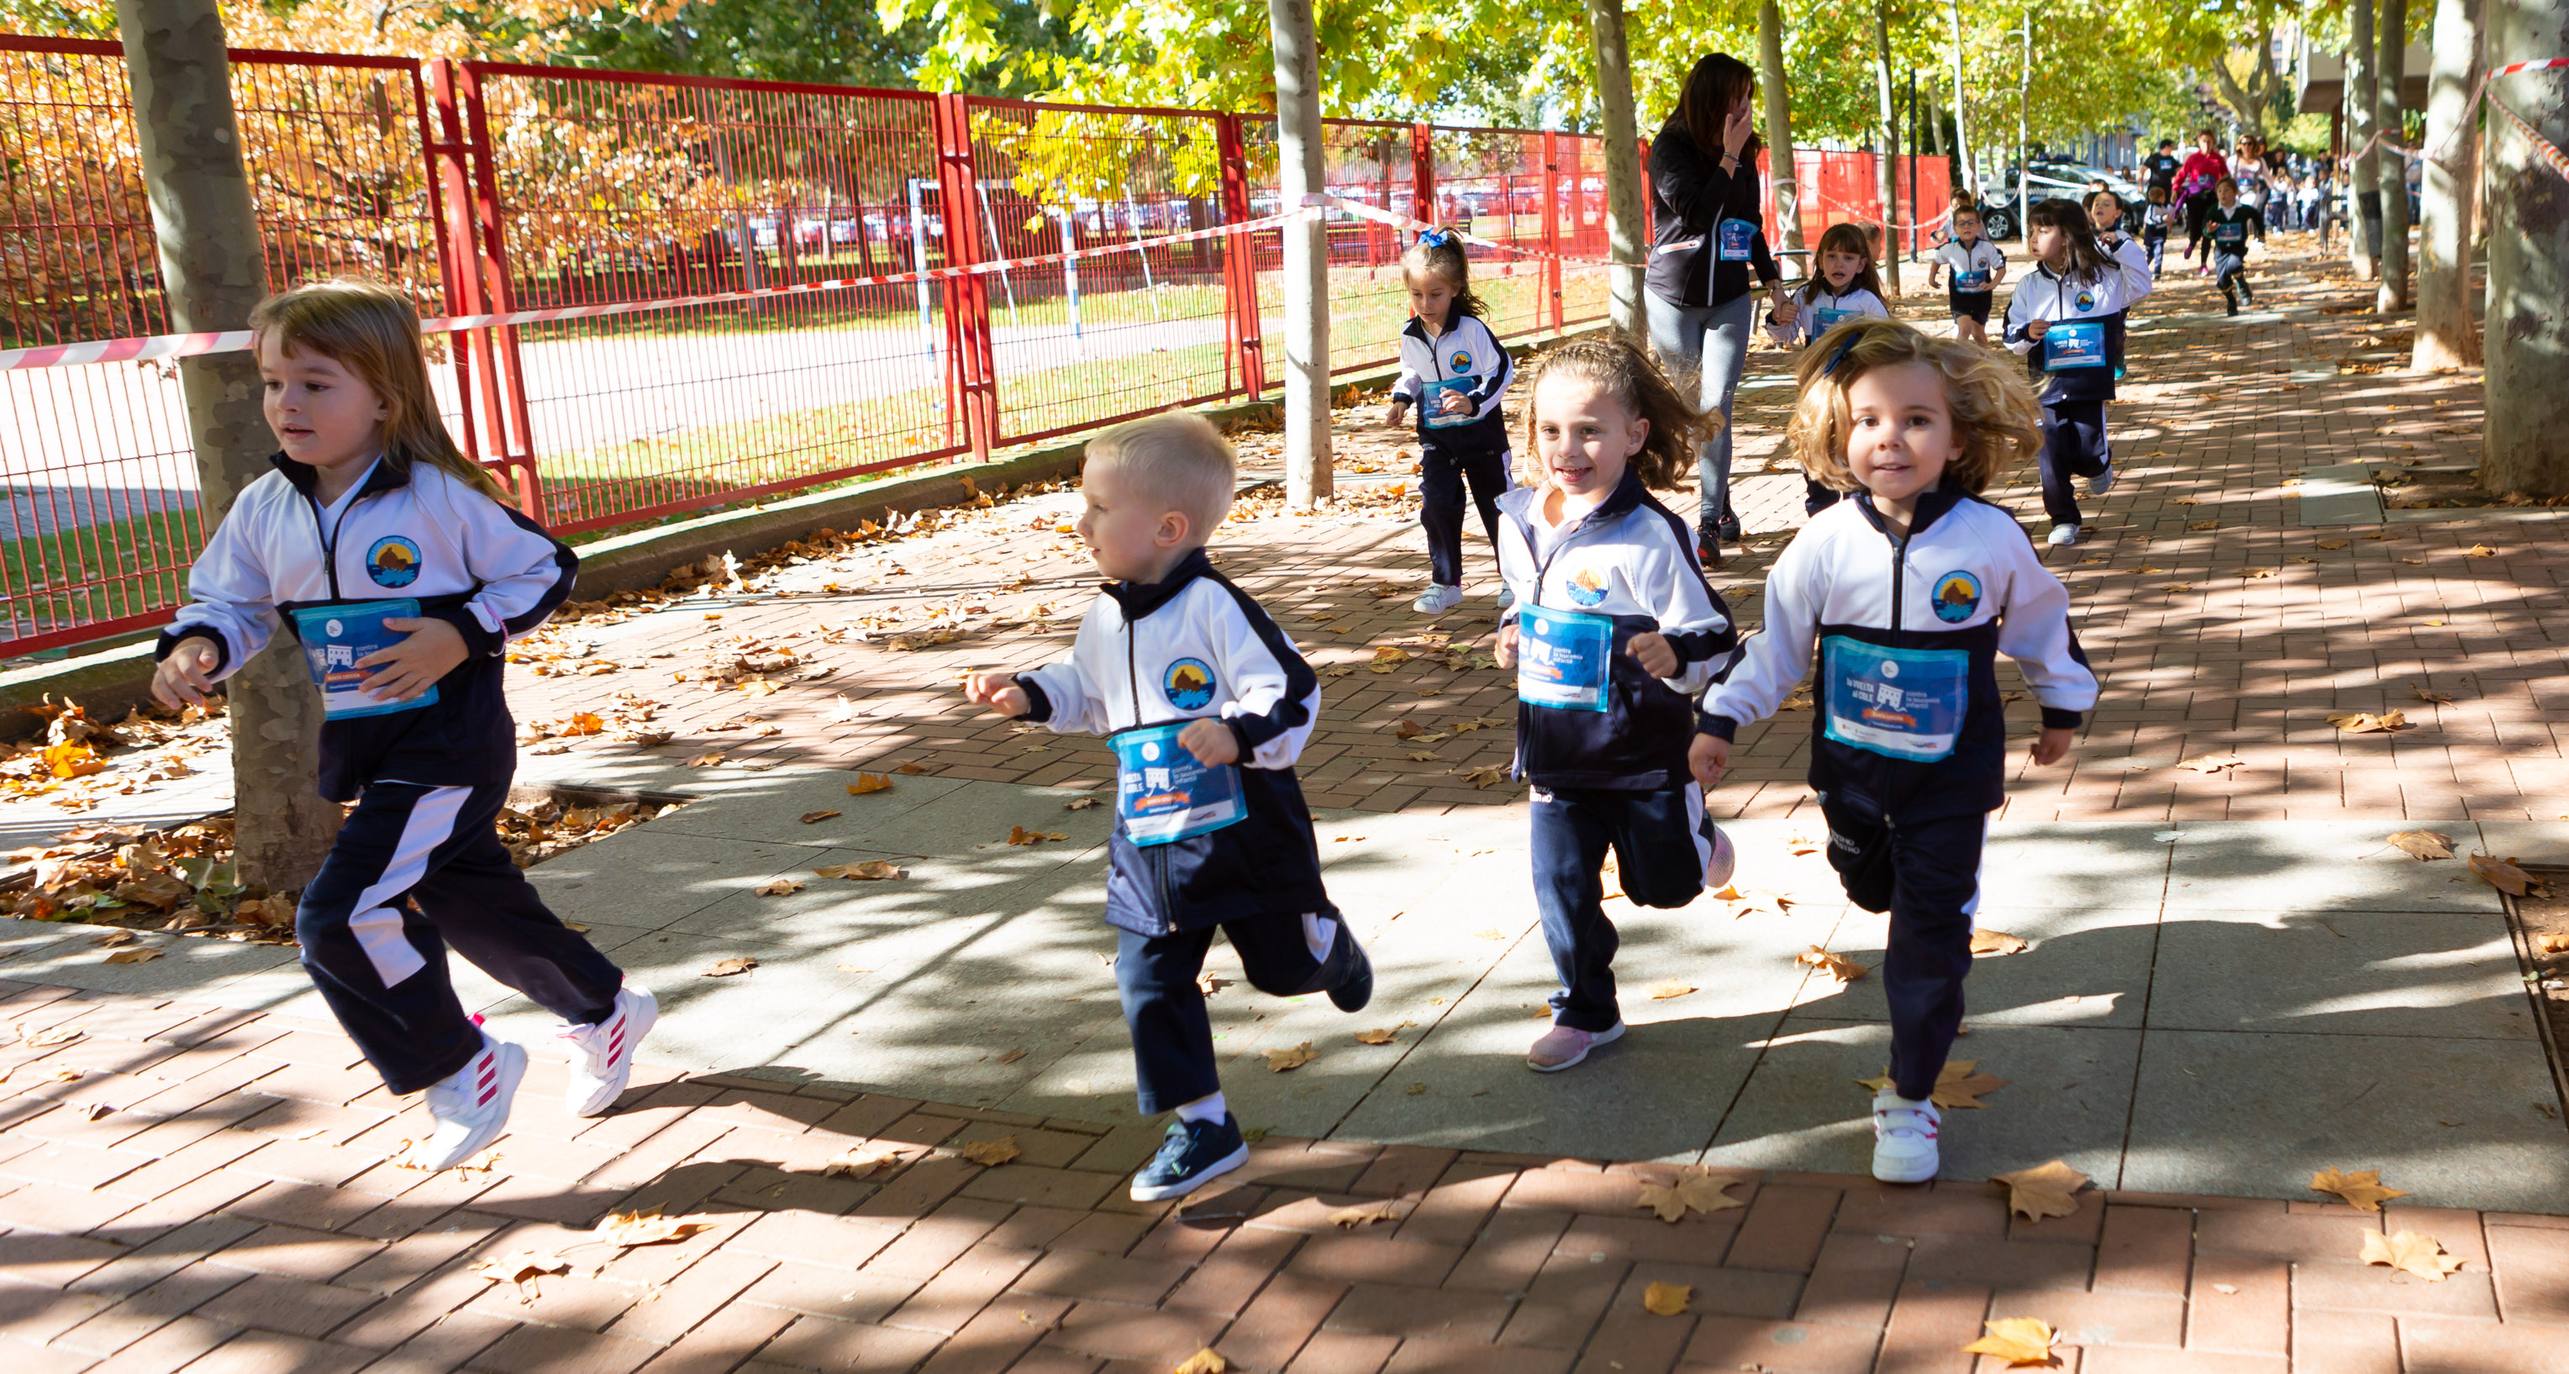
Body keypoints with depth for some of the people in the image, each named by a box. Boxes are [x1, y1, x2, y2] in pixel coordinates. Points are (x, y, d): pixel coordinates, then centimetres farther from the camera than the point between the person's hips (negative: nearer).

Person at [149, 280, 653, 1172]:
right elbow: (230, 602, 11)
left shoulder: (440, 497, -16)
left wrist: (459, 637, -20)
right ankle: (605, 1011, 45)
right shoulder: (264, 512, 1)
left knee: (340, 917, -17)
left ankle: (461, 1070, 4)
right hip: (362, 754, 7)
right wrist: (196, 649, -11)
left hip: (448, 746, -7)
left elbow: (545, 571, -8)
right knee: (474, 905, 21)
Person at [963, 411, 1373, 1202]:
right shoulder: (1104, 619, 3)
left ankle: (1326, 938, 49)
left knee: (1283, 966, 11)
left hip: (1239, 831, -6)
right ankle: (1203, 1126, 13)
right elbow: (1087, 692, 22)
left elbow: (1292, 692, -21)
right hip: (1148, 843, 6)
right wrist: (1027, 695, 9)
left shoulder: (1214, 607, -21)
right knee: (1148, 980, 2)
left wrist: (1239, 734, -36)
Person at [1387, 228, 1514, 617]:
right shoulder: (1410, 335, -2)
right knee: (1436, 506, -5)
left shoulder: (1472, 329, -18)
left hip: (1481, 432, -4)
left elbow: (1501, 369, -13)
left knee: (1496, 505, 7)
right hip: (1436, 437, 4)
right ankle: (1445, 583, 7)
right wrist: (1401, 399, -2)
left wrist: (1474, 402, -25)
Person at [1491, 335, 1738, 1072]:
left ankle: (1697, 837, 48)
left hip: (1645, 747, -4)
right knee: (1561, 886, 8)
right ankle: (1586, 1011, 27)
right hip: (1556, 748, 5)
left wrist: (1677, 657, -40)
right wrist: (1512, 639, -1)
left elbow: (1714, 637, -20)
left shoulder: (1649, 535, -22)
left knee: (1666, 883, 14)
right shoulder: (1520, 520, -3)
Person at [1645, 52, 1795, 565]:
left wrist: (1773, 283, 14)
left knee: (1715, 405, -9)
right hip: (1675, 298, -2)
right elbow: (1695, 214, -20)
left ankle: (1709, 523, -8)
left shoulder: (1743, 151, 5)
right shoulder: (1671, 148, -9)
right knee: (1690, 407, 7)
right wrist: (1728, 158, -19)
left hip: (1730, 298, 3)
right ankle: (1721, 506, 22)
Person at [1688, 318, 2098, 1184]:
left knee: (1931, 934, 1)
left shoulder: (1992, 539, -14)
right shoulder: (1825, 542, -13)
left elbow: (2041, 624, 4)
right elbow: (1777, 638, -2)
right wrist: (1721, 719, -2)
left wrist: (2063, 707, 16)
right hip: (1851, 767, 2)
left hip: (1952, 774, -2)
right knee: (1871, 887, 23)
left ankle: (1910, 1098, 12)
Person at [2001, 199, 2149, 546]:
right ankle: (2063, 520, 13)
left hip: (2091, 384, -1)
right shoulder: (2029, 286, 2)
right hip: (2049, 384, 2)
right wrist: (2027, 334, -19)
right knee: (2053, 455, 0)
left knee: (2089, 454, -1)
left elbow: (2141, 286, 2)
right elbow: (2011, 336, 5)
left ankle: (2100, 468, 36)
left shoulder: (2102, 276, -3)